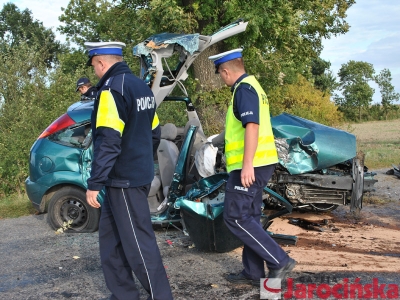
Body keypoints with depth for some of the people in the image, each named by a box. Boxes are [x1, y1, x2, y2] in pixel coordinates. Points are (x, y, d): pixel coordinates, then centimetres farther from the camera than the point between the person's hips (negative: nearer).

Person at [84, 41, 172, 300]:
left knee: (138, 243, -3)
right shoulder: (141, 87, 14)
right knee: (111, 237, 16)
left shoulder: (112, 88, -15)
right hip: (140, 174, 10)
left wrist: (94, 183, -20)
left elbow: (108, 141, -23)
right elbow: (150, 132, 20)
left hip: (124, 179, -10)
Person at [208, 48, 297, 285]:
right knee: (249, 217, 13)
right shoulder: (252, 86, 19)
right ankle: (253, 272, 20)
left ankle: (280, 261, -4)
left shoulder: (243, 89, -12)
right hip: (260, 163, 10)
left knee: (235, 217, -7)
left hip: (250, 165, -10)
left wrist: (247, 164, -29)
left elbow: (252, 126, -24)